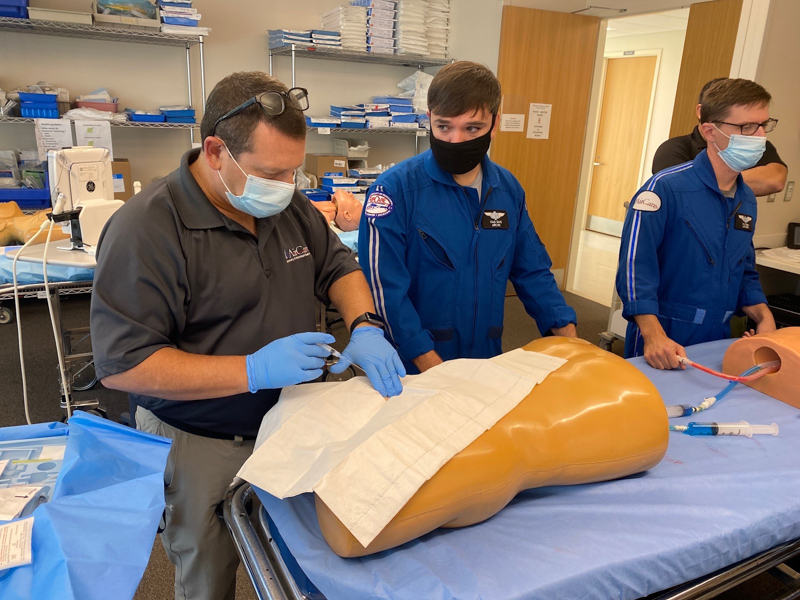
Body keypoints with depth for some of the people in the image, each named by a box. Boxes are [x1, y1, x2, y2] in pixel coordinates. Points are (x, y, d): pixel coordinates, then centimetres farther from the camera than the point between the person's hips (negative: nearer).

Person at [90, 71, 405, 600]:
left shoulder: (288, 204, -2)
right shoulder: (147, 229, -23)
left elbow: (337, 265, 9)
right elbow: (122, 363, -24)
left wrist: (365, 327, -12)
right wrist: (254, 370, -30)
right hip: (203, 446, -5)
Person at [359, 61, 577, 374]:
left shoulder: (509, 189, 1)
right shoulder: (396, 187, -16)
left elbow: (531, 271, 8)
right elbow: (386, 287, -19)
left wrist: (569, 337, -2)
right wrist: (434, 369, -23)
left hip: (486, 364, 5)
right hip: (412, 370, -4)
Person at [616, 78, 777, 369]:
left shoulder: (747, 200, 8)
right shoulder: (666, 188, -16)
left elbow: (744, 273, 17)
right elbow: (635, 266, -22)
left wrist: (764, 317, 0)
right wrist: (654, 335, -31)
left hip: (717, 345, 7)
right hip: (661, 347, -7)